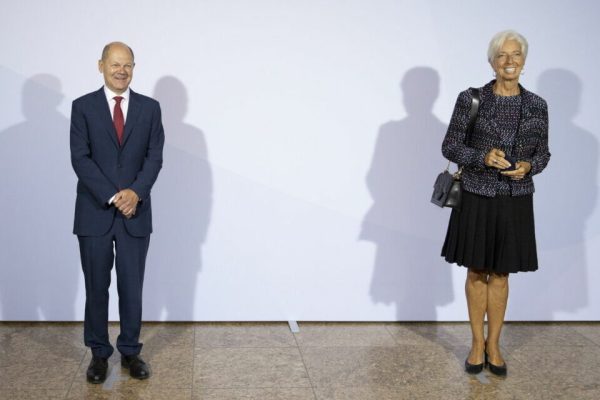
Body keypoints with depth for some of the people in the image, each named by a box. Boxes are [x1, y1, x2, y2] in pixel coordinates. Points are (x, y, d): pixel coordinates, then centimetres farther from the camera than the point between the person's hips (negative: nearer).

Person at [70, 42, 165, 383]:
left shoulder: (150, 108, 6)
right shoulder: (83, 106, 0)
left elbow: (155, 156, 1)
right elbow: (80, 158, -7)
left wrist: (135, 192, -14)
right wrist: (112, 196, -15)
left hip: (136, 212, 1)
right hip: (94, 212, -1)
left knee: (132, 287, 6)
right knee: (96, 287, 6)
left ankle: (131, 351, 19)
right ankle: (99, 353, 19)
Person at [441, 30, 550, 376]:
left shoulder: (537, 105, 1)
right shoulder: (471, 99, -6)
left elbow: (543, 153, 8)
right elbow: (450, 147, -4)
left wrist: (527, 167, -14)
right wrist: (484, 157, -20)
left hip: (515, 201, 1)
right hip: (477, 198, -1)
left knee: (500, 274, 10)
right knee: (477, 273, 9)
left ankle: (494, 345, 24)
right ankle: (477, 344, 23)